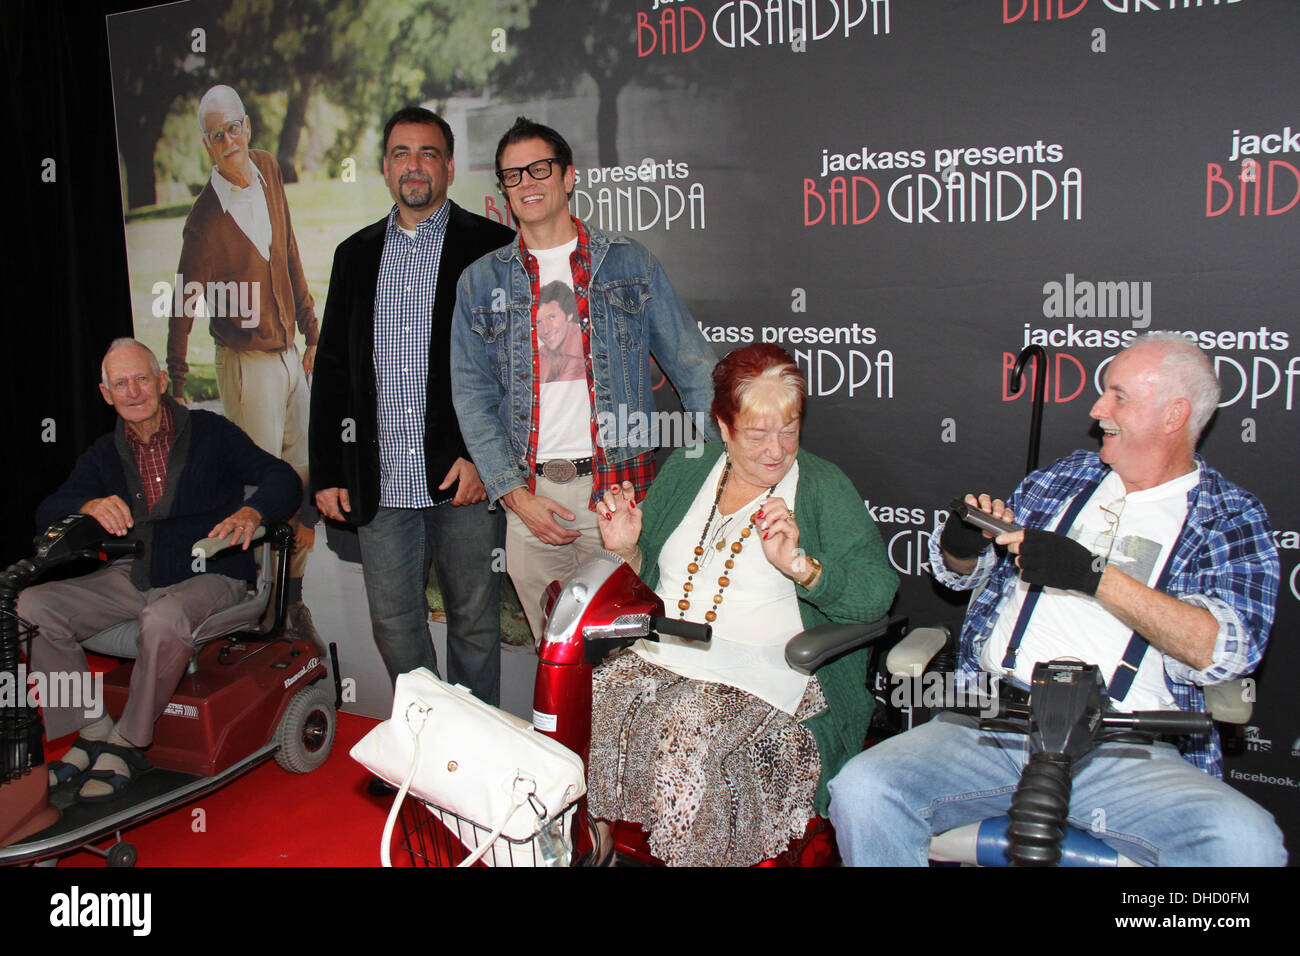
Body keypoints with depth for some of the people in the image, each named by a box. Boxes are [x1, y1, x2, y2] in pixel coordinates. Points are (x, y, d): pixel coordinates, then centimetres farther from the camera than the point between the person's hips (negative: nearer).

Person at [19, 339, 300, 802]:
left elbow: (282, 479, -6)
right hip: (131, 578, 5)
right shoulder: (104, 454, 13)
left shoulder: (210, 433, -1)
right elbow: (48, 512, 5)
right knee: (32, 606, -14)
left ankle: (128, 743, -16)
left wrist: (250, 513, -28)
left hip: (206, 576, -5)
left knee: (165, 619, -38)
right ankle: (92, 730, -6)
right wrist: (91, 506, -19)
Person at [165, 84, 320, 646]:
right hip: (247, 362, -7)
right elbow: (183, 308, -12)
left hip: (289, 354, 7)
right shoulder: (207, 219, -17)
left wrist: (310, 330, 16)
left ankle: (295, 602, 24)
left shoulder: (267, 169, 4)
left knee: (303, 486, 10)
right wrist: (177, 389, -11)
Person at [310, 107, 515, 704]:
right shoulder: (355, 255, 14)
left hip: (466, 477, -4)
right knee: (393, 623, 9)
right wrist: (326, 473, 8)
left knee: (474, 621, 8)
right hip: (380, 486, 4)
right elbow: (331, 369, 14)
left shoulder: (491, 247, 1)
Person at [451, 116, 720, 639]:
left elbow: (692, 366, 5)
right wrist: (515, 494, -5)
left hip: (619, 487, -1)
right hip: (529, 493, 1)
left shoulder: (630, 262, 6)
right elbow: (471, 396, 6)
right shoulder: (480, 281, 9)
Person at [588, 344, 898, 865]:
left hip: (761, 674, -4)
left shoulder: (823, 487, 0)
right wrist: (626, 550, 0)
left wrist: (798, 564, -26)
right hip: (659, 656, 4)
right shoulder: (684, 470, 13)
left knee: (684, 731, -32)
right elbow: (649, 579, 21)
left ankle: (687, 854, -8)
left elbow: (877, 592, -12)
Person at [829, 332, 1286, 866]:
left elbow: (1221, 651, -8)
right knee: (861, 792, -24)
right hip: (994, 720, 2)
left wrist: (1094, 576, -17)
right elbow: (958, 573, 28)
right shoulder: (1064, 477, 20)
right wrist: (961, 544, 3)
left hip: (1129, 754, -2)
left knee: (1246, 841, -32)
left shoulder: (1233, 518, 9)